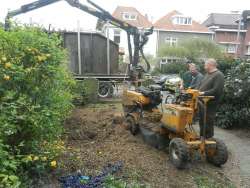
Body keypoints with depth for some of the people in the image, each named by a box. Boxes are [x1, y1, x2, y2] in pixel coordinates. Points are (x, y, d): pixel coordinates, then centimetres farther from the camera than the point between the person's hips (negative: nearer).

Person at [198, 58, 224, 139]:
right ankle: (202, 136, 32)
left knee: (208, 122, 2)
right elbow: (201, 85, 22)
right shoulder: (208, 74, 16)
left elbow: (216, 90, -23)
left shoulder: (219, 75, -13)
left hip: (210, 104, -9)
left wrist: (204, 93, -23)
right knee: (201, 121, 18)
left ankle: (208, 138, 15)